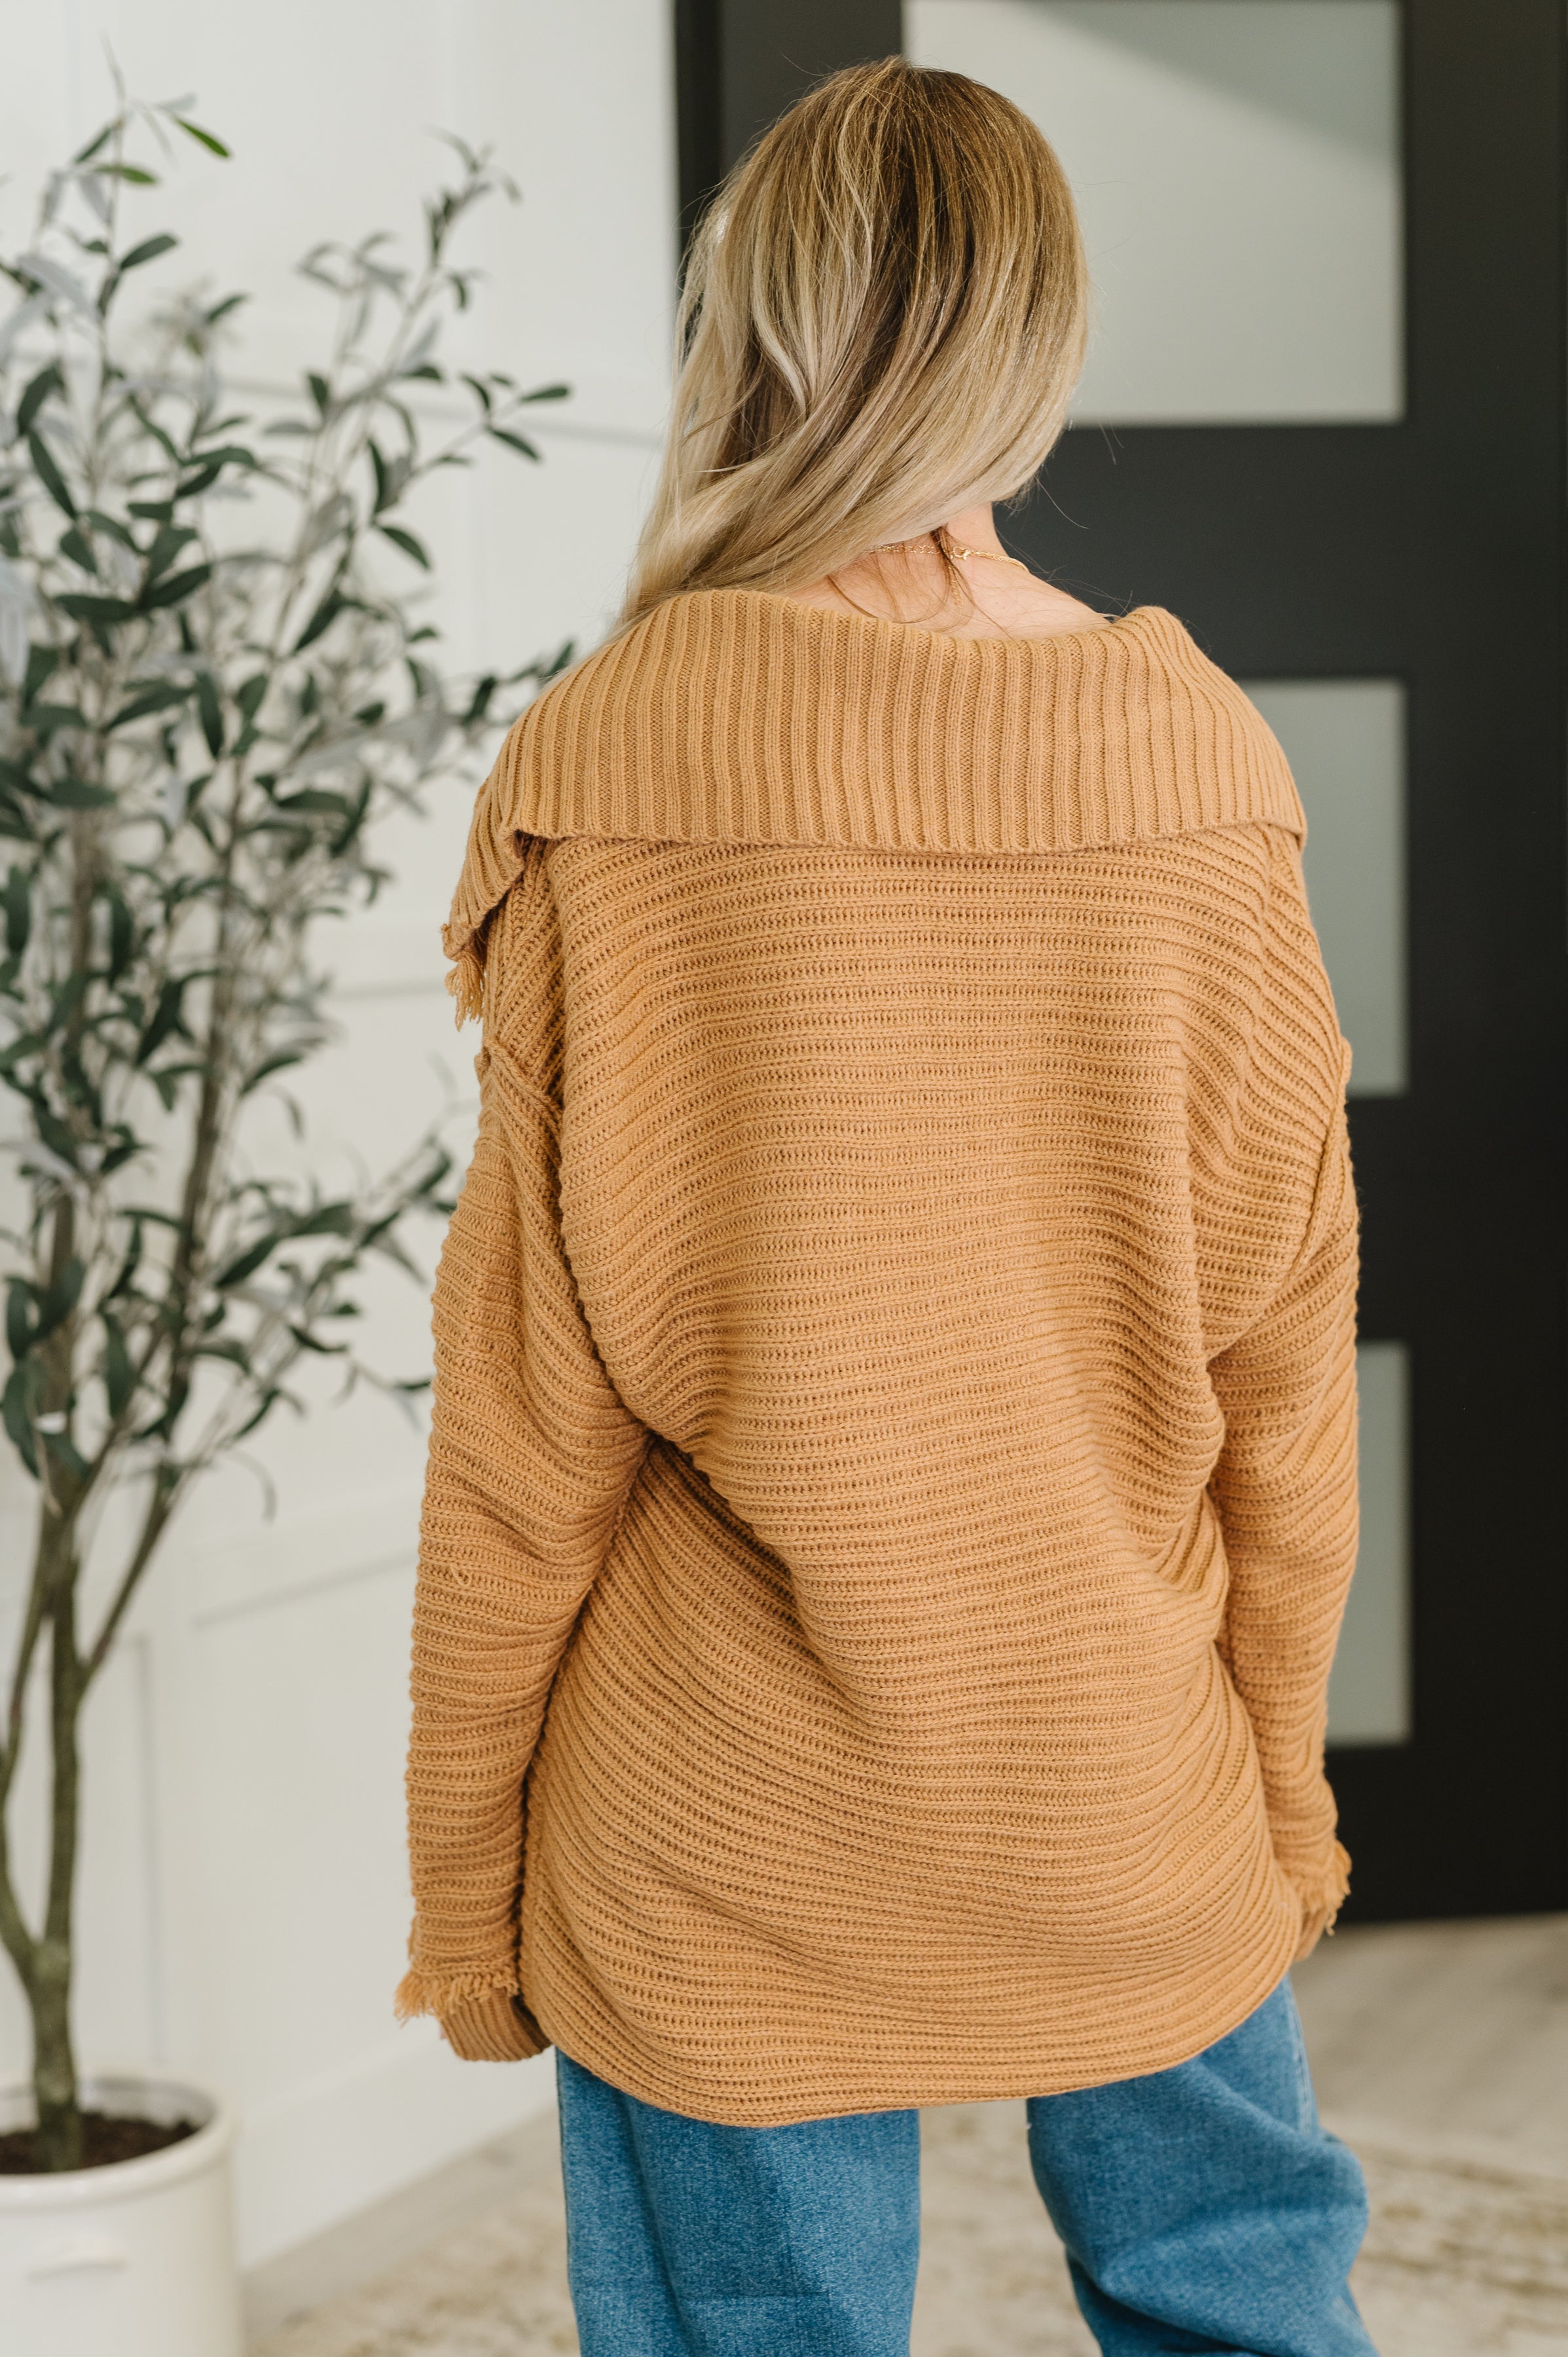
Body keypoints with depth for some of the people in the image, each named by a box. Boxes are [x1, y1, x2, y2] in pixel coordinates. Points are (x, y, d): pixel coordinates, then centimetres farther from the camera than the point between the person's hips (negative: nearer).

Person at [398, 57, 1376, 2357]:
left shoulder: (605, 778, -14)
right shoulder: (1204, 773, -7)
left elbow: (527, 1422, -10)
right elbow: (1284, 1374, -1)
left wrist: (463, 1885, 2)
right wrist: (1286, 1782, 13)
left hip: (723, 1864, -2)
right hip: (1135, 1820, 3)